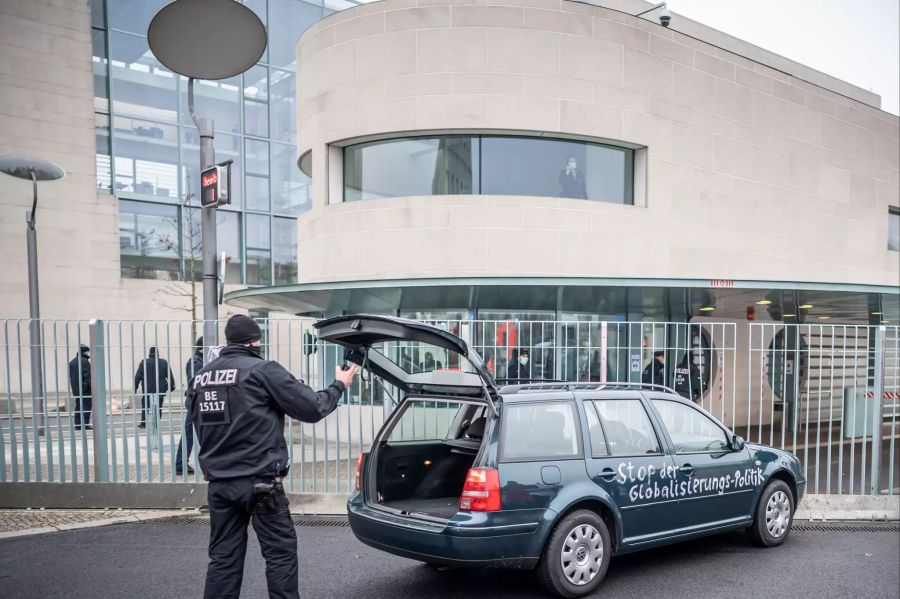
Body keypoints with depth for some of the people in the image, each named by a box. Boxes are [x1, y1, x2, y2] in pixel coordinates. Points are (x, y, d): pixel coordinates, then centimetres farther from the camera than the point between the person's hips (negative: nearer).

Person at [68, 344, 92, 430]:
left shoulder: (72, 362, 16)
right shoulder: (85, 361, -13)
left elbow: (70, 376, 20)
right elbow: (88, 376, -17)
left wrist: (73, 387, 24)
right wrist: (92, 387, -13)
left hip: (76, 389, 9)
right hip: (85, 389, -9)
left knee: (78, 406, 13)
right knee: (86, 406, -6)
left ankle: (78, 425, 13)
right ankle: (85, 424, -10)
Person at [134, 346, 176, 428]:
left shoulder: (144, 362, 0)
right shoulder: (164, 362, 3)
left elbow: (138, 376, -2)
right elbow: (170, 376, 4)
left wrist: (135, 387, 3)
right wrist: (172, 385, 12)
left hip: (147, 389, -1)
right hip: (160, 390, 1)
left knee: (145, 406, 9)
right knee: (158, 407, 4)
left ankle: (143, 423, 7)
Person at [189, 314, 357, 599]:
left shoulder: (201, 377, 8)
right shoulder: (263, 370, -11)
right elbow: (312, 408, -8)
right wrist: (339, 386, 8)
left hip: (218, 484, 6)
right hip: (260, 483, -6)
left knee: (223, 558, 12)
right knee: (280, 554, 5)